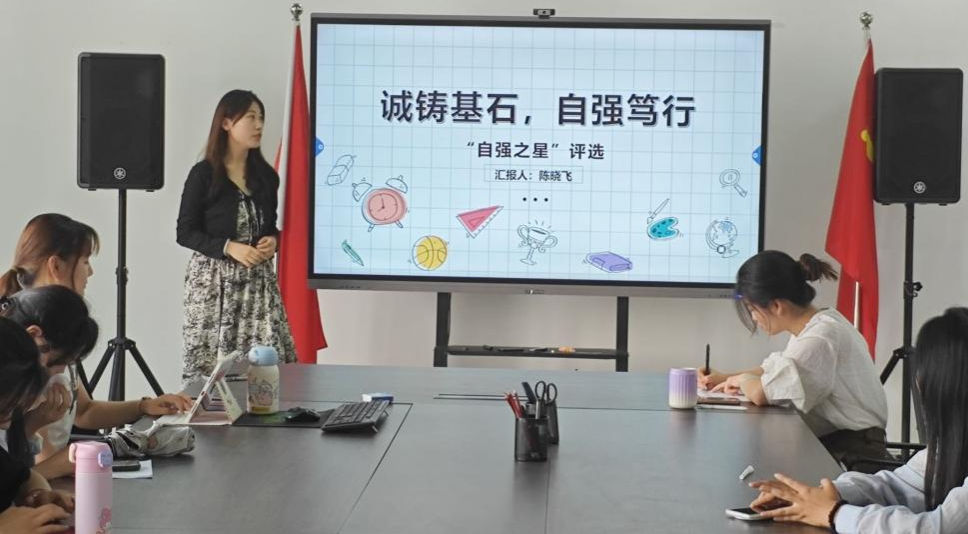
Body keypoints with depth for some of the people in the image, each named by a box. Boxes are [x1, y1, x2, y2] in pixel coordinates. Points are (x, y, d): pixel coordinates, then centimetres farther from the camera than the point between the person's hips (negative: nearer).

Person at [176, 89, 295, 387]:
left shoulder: (266, 176, 9)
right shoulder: (203, 174, -5)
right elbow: (185, 233, -5)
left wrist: (273, 241, -3)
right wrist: (229, 248, -17)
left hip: (259, 279, 4)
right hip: (214, 280, -4)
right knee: (211, 362, -6)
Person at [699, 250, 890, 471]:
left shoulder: (819, 338, -22)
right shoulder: (814, 324, 9)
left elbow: (761, 394, -25)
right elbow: (774, 370, 23)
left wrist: (742, 379, -3)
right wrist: (725, 378, 10)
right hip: (832, 443, 8)